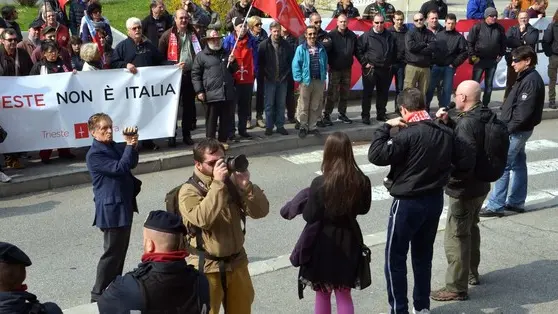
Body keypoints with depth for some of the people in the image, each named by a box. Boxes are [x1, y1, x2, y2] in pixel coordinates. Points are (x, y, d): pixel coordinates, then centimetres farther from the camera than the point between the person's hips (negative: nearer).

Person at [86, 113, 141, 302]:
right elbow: (119, 168, -26)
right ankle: (98, 294, 8)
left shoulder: (114, 147, 8)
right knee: (112, 252, -3)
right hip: (112, 209, -9)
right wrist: (129, 146, -20)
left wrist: (133, 145, -9)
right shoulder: (94, 155, -18)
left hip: (124, 205, 9)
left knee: (121, 250, 17)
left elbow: (132, 164, 6)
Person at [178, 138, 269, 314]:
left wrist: (246, 185, -19)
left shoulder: (232, 183, 0)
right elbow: (203, 219, -30)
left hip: (236, 263, 5)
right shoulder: (189, 191, -12)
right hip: (206, 267, -5)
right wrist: (217, 183, -29)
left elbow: (261, 212, -4)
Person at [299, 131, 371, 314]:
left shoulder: (319, 183, -21)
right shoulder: (362, 181, -10)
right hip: (348, 241, 3)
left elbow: (310, 217, -14)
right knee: (344, 294, 16)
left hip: (323, 242, -3)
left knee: (322, 294, 16)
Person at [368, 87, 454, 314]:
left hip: (408, 203, -7)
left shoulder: (407, 135, -21)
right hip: (435, 199, 7)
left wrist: (385, 127, -15)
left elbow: (377, 156, -24)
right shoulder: (446, 132, 3)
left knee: (395, 258, 5)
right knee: (423, 255, 18)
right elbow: (451, 162, 15)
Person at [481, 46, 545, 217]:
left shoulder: (531, 80, -20)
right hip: (518, 130, 10)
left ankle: (495, 206, -4)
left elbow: (524, 111, -24)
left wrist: (508, 129, -20)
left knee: (502, 166, -8)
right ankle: (516, 202, 23)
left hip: (517, 130, -10)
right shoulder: (526, 78, 12)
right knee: (518, 164, 15)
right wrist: (506, 125, 14)